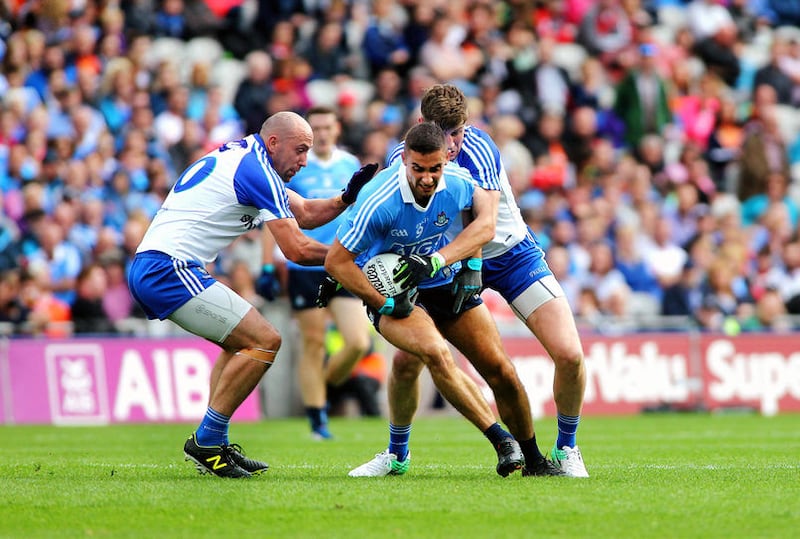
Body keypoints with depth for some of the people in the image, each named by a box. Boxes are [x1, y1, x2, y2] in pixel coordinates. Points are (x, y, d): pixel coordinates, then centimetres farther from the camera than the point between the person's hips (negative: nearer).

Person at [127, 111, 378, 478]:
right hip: (170, 269, -11)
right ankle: (206, 442, -9)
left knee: (243, 341, 23)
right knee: (264, 341, -11)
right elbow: (296, 249, -12)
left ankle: (213, 444, 15)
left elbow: (305, 214, 24)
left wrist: (348, 196, 9)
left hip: (147, 269, 11)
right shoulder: (255, 170, -10)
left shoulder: (238, 157, 21)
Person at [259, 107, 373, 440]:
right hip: (304, 268, -3)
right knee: (313, 345, 0)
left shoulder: (351, 165, 7)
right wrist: (267, 268, -7)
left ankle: (323, 386, 19)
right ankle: (317, 421, 10)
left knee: (358, 343, -8)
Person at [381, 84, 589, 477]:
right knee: (404, 362, -10)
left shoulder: (477, 151, -28)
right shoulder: (402, 157, -14)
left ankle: (566, 447, 7)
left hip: (511, 254, -3)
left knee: (569, 354, -18)